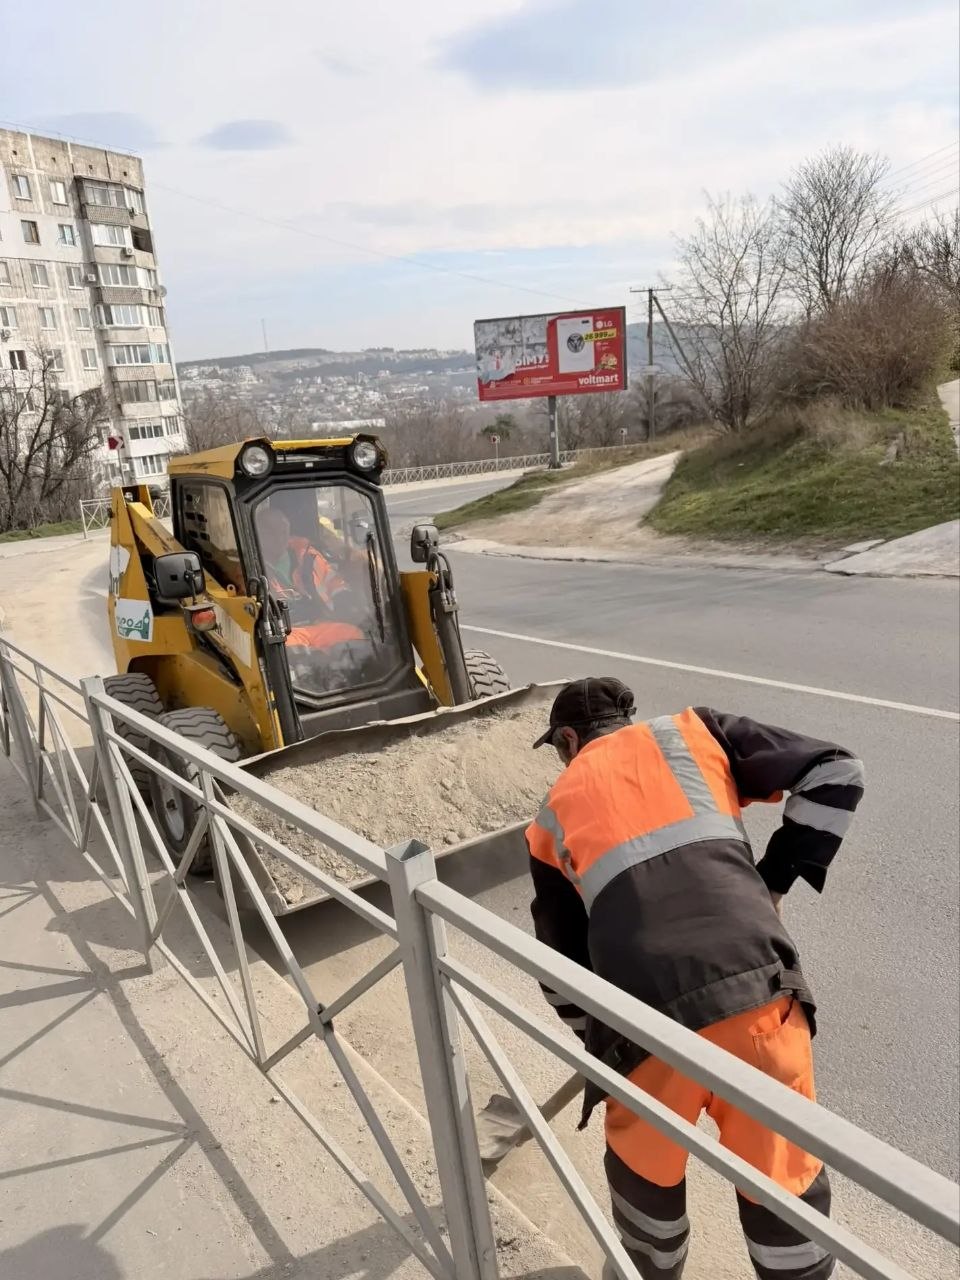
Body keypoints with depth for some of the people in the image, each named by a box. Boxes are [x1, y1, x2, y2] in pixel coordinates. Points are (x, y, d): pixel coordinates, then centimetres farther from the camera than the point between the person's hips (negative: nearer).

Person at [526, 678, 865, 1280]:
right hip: (758, 992, -1)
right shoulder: (692, 732, 19)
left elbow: (564, 965, 27)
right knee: (786, 1179, 24)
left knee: (644, 1163, 31)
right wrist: (773, 883, 17)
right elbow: (837, 772, 13)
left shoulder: (554, 816, 22)